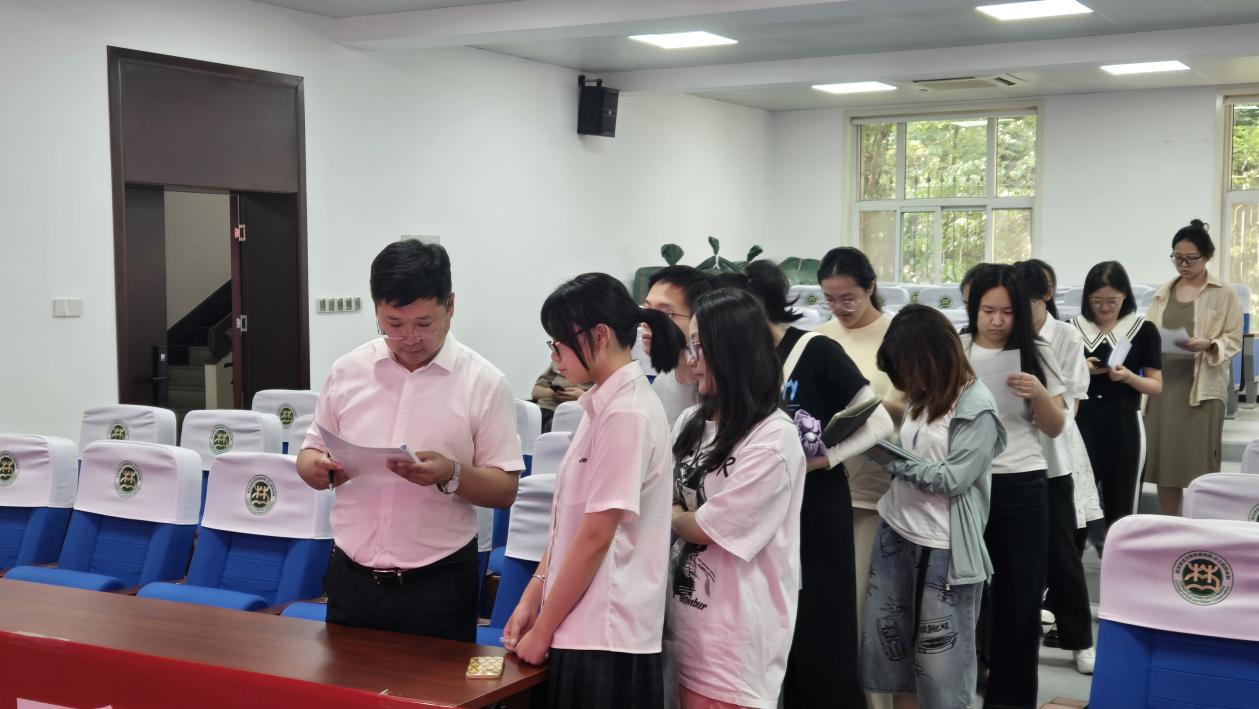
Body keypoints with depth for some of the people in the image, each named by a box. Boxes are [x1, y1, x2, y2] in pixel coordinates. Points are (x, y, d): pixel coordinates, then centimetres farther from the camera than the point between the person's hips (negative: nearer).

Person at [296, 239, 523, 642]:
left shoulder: (483, 382, -6)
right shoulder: (347, 371, 4)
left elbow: (505, 489, -5)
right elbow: (309, 455, 11)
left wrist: (451, 475, -23)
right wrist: (320, 469, -12)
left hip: (437, 584, -3)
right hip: (351, 577, 3)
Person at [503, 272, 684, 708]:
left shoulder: (627, 412, -18)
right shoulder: (603, 405, 10)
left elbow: (596, 538, -18)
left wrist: (542, 629, -10)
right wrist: (532, 598, 10)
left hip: (606, 636, -8)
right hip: (583, 626, 8)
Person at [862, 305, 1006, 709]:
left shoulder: (977, 407, -13)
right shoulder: (924, 396, 9)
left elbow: (953, 479, -18)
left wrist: (890, 455, -19)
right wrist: (876, 444, -3)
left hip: (943, 547, -7)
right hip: (896, 532, 8)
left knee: (940, 653, 5)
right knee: (886, 638, 14)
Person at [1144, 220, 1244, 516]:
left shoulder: (1224, 294, 0)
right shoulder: (1163, 292, 13)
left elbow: (1234, 340, -2)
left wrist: (1209, 345, -19)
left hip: (1203, 387, -4)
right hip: (1164, 383, 4)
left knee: (1197, 465, -5)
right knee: (1165, 460, 7)